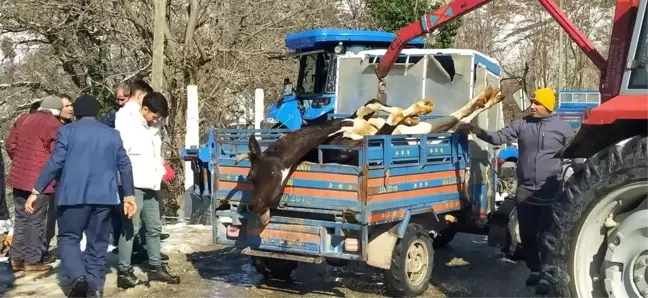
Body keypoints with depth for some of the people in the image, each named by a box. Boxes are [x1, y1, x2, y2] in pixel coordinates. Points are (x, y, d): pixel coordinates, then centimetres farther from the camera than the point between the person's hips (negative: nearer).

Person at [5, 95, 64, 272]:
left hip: (19, 177, 7)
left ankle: (16, 258, 20)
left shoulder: (22, 119, 11)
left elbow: (11, 146, 13)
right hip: (39, 180, -7)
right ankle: (32, 261, 8)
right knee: (35, 221, 2)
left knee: (21, 219, 15)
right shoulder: (54, 125, -10)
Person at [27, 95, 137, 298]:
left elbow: (55, 163, -6)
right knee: (98, 243, 10)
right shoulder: (112, 134, 12)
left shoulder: (67, 131, 2)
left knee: (68, 238, 9)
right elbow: (125, 166, 10)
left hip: (73, 195, -3)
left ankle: (77, 277, -14)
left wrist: (36, 191, -2)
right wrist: (129, 195, 16)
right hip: (104, 196, 3)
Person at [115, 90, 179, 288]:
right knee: (130, 228, -6)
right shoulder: (127, 123, -10)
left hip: (150, 185, 8)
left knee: (154, 227, 13)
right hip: (133, 185, -8)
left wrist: (161, 172, 13)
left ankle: (155, 267, 23)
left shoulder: (153, 127, 13)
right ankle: (124, 271, 2)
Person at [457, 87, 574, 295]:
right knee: (527, 235, 11)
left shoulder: (562, 128, -2)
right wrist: (477, 131, -14)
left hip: (550, 194, -3)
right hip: (525, 192, 3)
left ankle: (546, 276, 12)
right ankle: (534, 270, 30)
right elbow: (499, 137, 1)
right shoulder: (522, 124, 5)